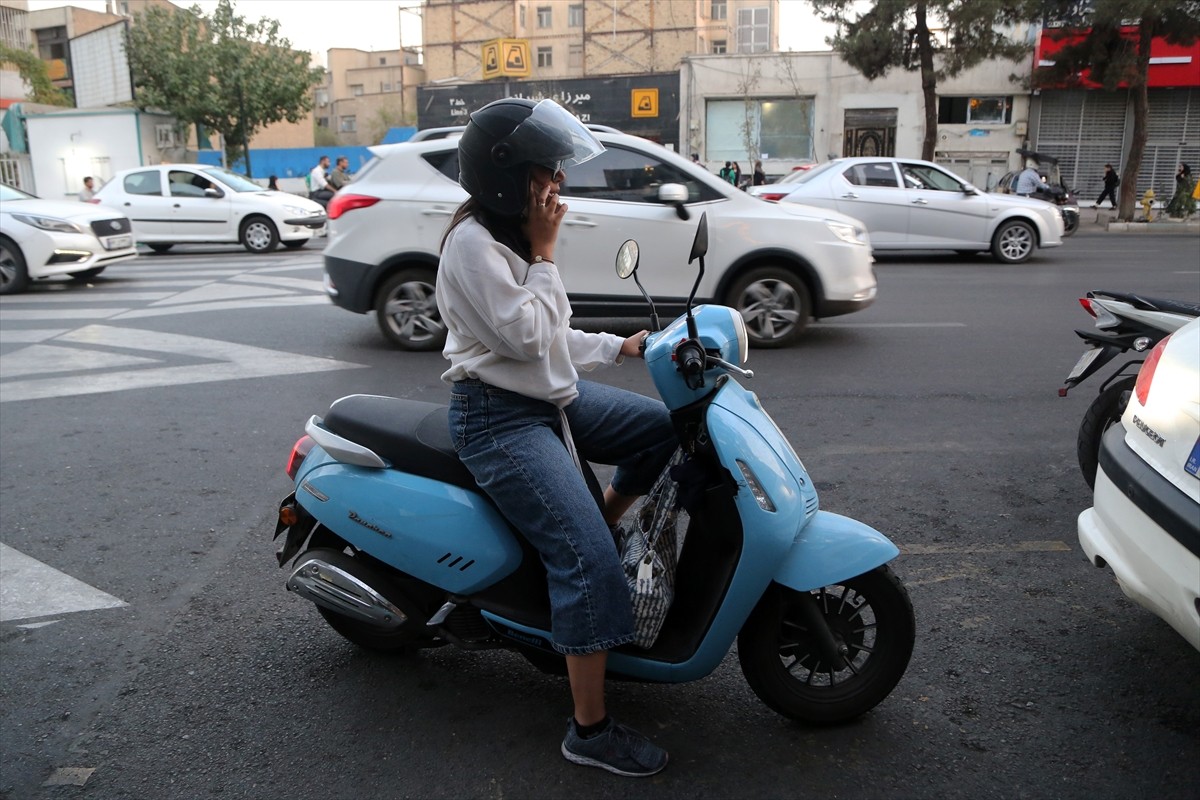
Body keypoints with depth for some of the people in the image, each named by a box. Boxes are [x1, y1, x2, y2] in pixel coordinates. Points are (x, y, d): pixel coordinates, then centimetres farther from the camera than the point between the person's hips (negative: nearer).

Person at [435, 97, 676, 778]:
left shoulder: (519, 234, 13)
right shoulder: (474, 243, -17)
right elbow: (527, 337, -23)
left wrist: (622, 347, 11)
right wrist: (545, 254, -15)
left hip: (551, 397, 10)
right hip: (500, 419, -9)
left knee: (665, 425, 8)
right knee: (587, 558, -18)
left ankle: (609, 522, 22)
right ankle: (590, 729, -8)